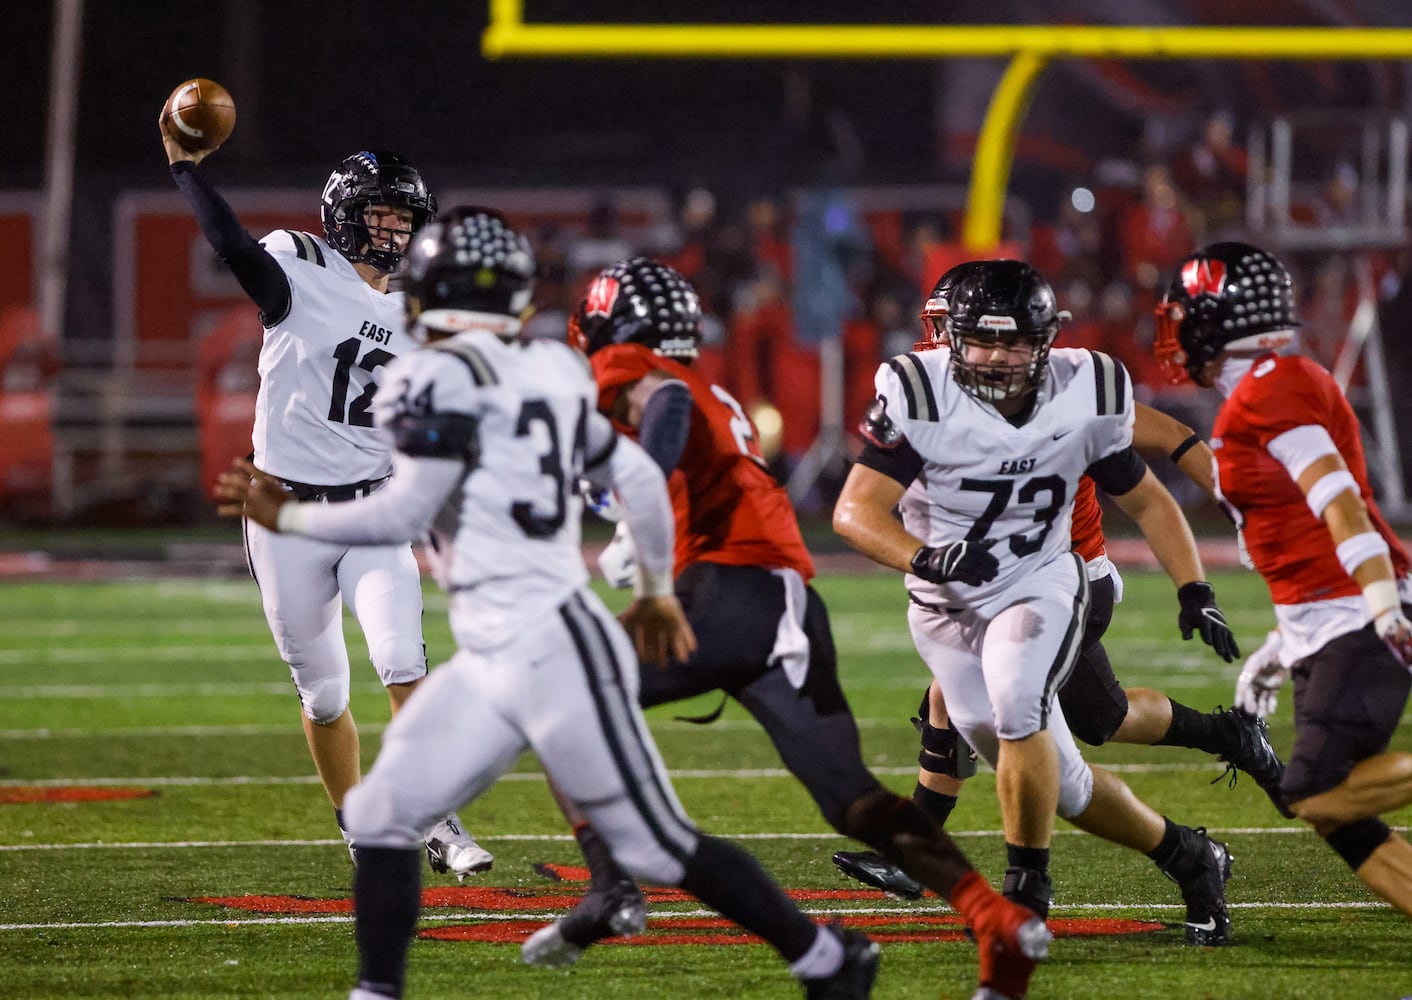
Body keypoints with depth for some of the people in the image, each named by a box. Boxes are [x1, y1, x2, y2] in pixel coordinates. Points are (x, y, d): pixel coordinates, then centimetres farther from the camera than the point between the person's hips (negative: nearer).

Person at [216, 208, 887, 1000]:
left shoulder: (444, 378, -13)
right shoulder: (545, 372, 11)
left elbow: (403, 515, -15)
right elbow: (640, 479, 18)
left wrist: (286, 517, -2)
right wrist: (658, 592, 33)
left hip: (554, 654, -9)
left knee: (658, 845, 0)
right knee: (381, 820, 6)